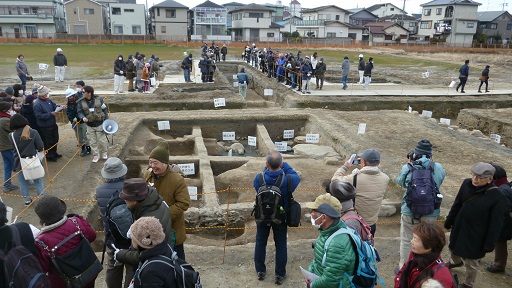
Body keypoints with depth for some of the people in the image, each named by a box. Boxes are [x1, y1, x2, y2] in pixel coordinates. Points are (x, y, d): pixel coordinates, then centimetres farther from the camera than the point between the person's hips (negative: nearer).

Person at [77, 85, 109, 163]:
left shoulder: (98, 99, -9)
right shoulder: (81, 102, -6)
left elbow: (104, 109, 0)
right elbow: (79, 112, -5)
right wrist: (83, 117, -28)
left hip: (99, 124, -2)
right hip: (89, 125, 2)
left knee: (102, 140, 6)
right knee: (92, 142, 7)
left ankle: (104, 153, 29)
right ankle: (96, 156, 21)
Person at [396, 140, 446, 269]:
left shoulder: (407, 168, -15)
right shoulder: (438, 168, -11)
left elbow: (400, 181, 4)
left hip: (409, 212, -2)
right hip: (431, 214, 2)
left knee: (406, 241, 15)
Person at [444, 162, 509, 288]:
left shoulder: (497, 197, -24)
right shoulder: (466, 184, -13)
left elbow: (496, 224, -16)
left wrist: (489, 244, -12)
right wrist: (449, 221, 11)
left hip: (475, 235, -5)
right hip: (458, 228, 5)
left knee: (471, 262, 13)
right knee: (454, 249, 30)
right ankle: (455, 262, 63)